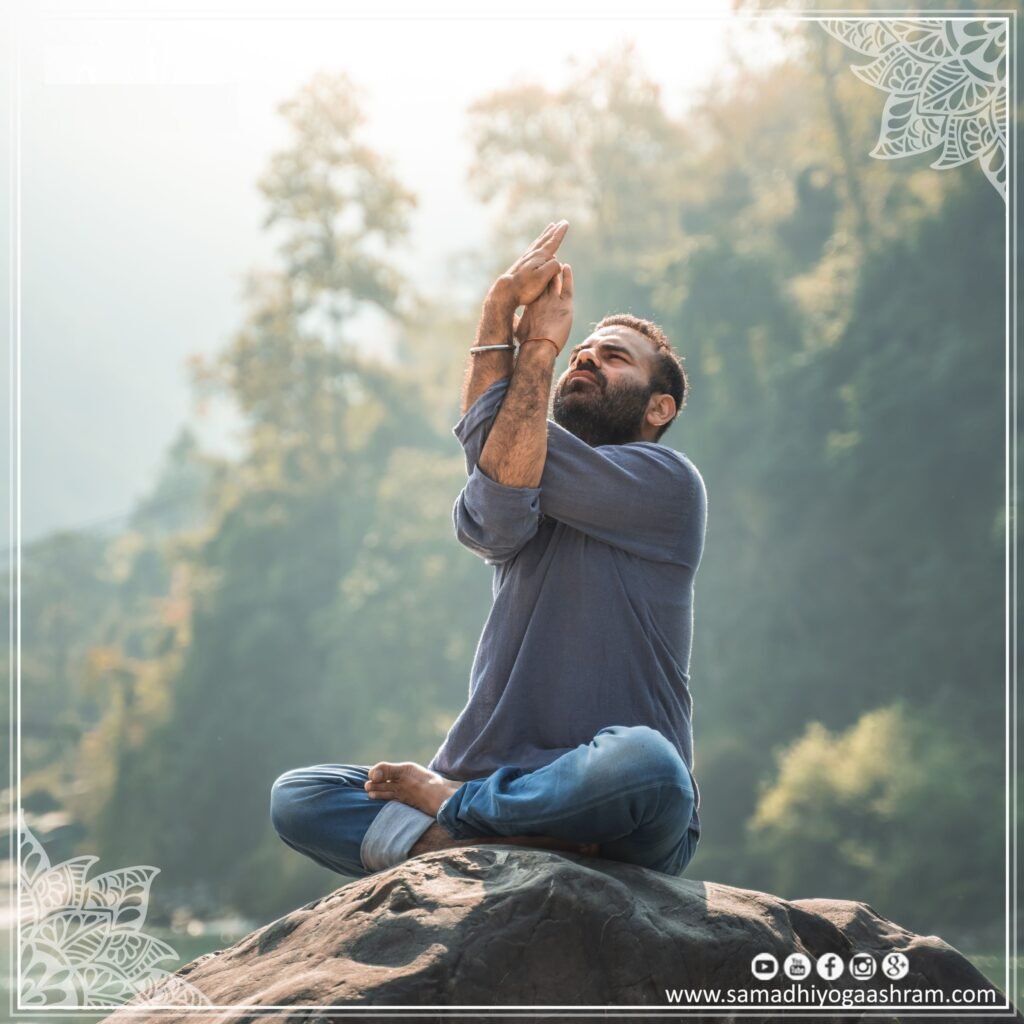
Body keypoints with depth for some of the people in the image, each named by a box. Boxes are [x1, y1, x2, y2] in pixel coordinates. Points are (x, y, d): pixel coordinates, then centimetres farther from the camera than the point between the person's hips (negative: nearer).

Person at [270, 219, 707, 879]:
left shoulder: (667, 482, 3)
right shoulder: (539, 502, 20)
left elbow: (513, 466, -12)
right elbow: (493, 520, -8)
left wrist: (540, 341, 4)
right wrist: (500, 317, -8)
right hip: (509, 783, 5)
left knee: (644, 763, -40)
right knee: (297, 797, -8)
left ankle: (448, 806, -19)